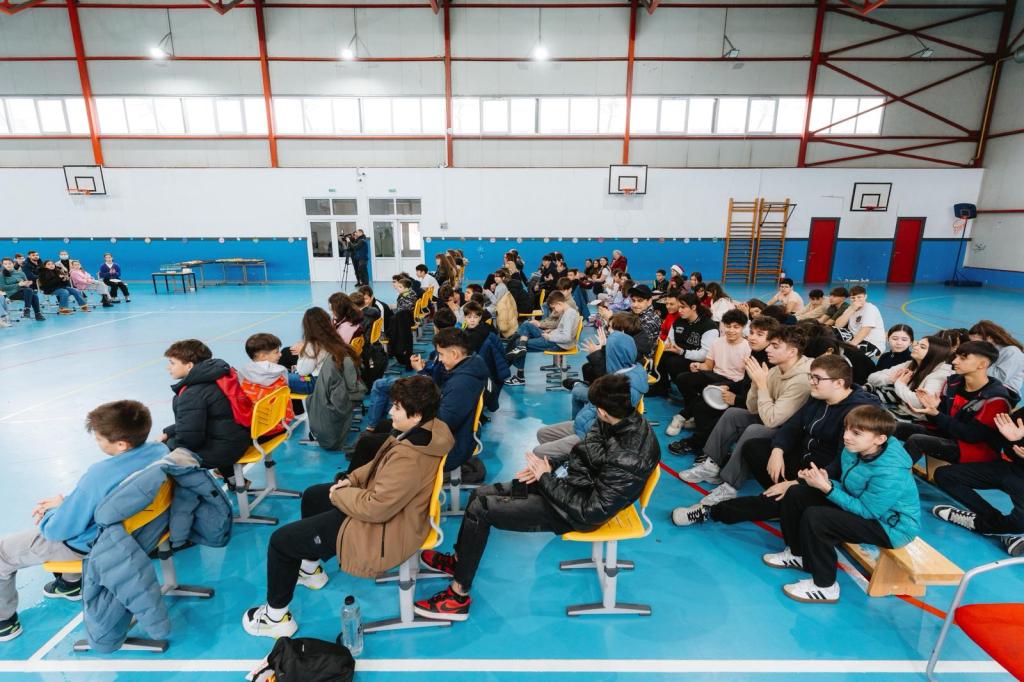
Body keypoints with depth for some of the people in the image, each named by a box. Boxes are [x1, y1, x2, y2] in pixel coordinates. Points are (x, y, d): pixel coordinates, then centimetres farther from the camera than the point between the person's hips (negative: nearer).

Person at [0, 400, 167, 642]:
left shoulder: (99, 475, -37)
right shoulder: (161, 449, -18)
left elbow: (58, 531, -21)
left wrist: (56, 509, 0)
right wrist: (64, 503, 4)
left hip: (90, 545, -7)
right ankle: (71, 582, 49)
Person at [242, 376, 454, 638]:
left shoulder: (410, 458, -37)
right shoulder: (425, 429, -7)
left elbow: (376, 508, -31)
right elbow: (381, 465, 9)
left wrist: (339, 494, -15)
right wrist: (353, 478, -3)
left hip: (383, 531, -10)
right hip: (382, 504, 10)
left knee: (280, 540, 0)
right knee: (311, 496, 27)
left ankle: (276, 617, 24)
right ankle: (311, 568, 45)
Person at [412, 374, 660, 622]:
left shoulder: (628, 460, -33)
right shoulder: (625, 419, -8)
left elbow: (592, 511, -27)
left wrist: (546, 478, -18)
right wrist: (543, 469, -7)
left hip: (576, 512, -8)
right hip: (568, 480, 8)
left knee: (480, 509, -10)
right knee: (480, 494, 8)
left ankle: (459, 597, 9)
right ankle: (458, 560, 32)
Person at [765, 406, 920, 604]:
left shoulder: (890, 474, -34)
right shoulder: (853, 449, -11)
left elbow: (865, 511, -28)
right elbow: (842, 478, 3)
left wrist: (826, 488, -30)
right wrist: (825, 479, -19)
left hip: (891, 526, -8)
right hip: (861, 502, 9)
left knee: (814, 517, -28)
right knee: (795, 494, 2)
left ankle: (825, 587, -7)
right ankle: (797, 553, 22)